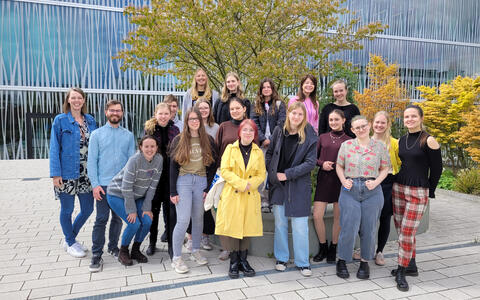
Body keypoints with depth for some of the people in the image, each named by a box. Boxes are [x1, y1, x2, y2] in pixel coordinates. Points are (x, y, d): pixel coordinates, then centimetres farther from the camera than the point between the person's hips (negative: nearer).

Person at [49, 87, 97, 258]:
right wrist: (55, 173, -12)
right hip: (67, 173, -4)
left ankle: (70, 239, 32)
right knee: (67, 210, 8)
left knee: (88, 209, 10)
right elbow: (54, 148, -5)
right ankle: (70, 243, 28)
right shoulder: (60, 120, -3)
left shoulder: (90, 120, 9)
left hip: (86, 173, 4)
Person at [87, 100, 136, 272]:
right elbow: (91, 161, -1)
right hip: (103, 185, -2)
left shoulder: (128, 135, 8)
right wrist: (95, 184, -9)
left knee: (118, 218, 12)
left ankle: (113, 247, 29)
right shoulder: (97, 134, 4)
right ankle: (96, 255, 8)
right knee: (101, 219, -3)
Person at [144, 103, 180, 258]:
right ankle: (152, 242, 24)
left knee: (170, 208, 3)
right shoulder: (149, 129, 1)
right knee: (153, 208, 8)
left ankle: (171, 243, 17)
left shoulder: (175, 130, 3)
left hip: (171, 175, 0)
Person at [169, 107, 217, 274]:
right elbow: (173, 166, 0)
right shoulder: (178, 140, 2)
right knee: (183, 220, -8)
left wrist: (208, 188, 0)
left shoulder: (208, 140, 7)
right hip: (183, 181, -2)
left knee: (198, 218, 10)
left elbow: (213, 165, 7)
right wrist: (173, 191, -6)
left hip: (201, 181, 3)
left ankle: (195, 251, 28)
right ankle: (176, 258, 4)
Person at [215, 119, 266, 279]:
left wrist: (249, 184, -12)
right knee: (232, 227, 0)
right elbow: (224, 171, -5)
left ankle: (243, 260, 23)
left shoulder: (258, 152, 9)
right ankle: (234, 261, 16)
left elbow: (261, 175, 6)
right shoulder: (230, 148, 3)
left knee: (247, 227, 7)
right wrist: (241, 183, -15)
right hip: (232, 195, -2)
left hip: (250, 196, 2)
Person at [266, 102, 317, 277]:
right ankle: (281, 258, 27)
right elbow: (269, 154, 11)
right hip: (278, 185, 3)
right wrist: (273, 174, -1)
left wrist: (287, 174, -12)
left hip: (299, 186, -2)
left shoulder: (309, 136, -6)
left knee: (300, 225, 2)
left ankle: (302, 262, 19)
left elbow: (310, 163, -9)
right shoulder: (279, 132, 2)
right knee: (280, 223, 11)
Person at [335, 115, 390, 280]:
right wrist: (343, 181, -6)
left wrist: (376, 182, -8)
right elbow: (339, 166, 11)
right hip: (350, 190, -1)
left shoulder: (380, 146, 5)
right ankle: (342, 261, 17)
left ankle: (364, 262, 26)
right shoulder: (346, 145, 5)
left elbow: (385, 169, 9)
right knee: (348, 228, -3)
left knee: (369, 229, 7)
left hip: (372, 192, 1)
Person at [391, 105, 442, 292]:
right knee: (401, 230, 10)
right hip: (398, 188, 6)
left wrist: (430, 192, 3)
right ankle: (411, 266, 27)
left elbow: (437, 168, -3)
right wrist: (400, 183, 16)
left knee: (407, 232, -6)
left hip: (418, 192, -6)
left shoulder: (428, 140, -8)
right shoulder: (401, 141, 9)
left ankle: (401, 272, 7)